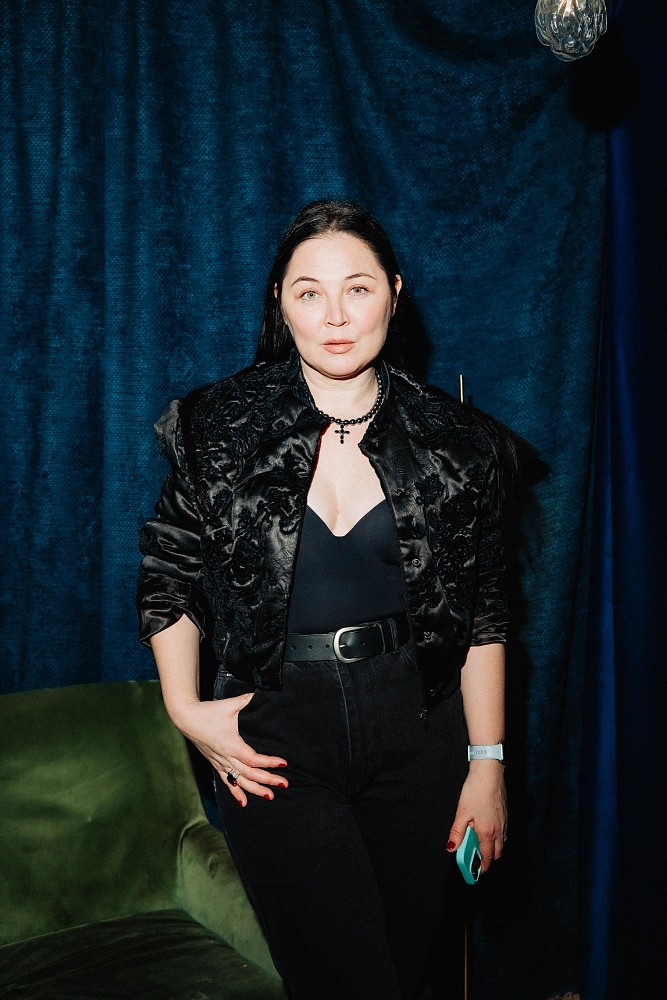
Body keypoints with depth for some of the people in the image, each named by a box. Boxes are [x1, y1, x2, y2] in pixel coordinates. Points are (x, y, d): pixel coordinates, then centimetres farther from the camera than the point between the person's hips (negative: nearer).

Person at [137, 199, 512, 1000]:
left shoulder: (454, 444, -1)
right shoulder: (218, 430, -4)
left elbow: (483, 615, 2)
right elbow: (168, 579, 6)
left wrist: (487, 763, 1)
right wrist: (185, 709, -4)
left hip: (417, 736, 2)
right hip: (277, 742, -1)